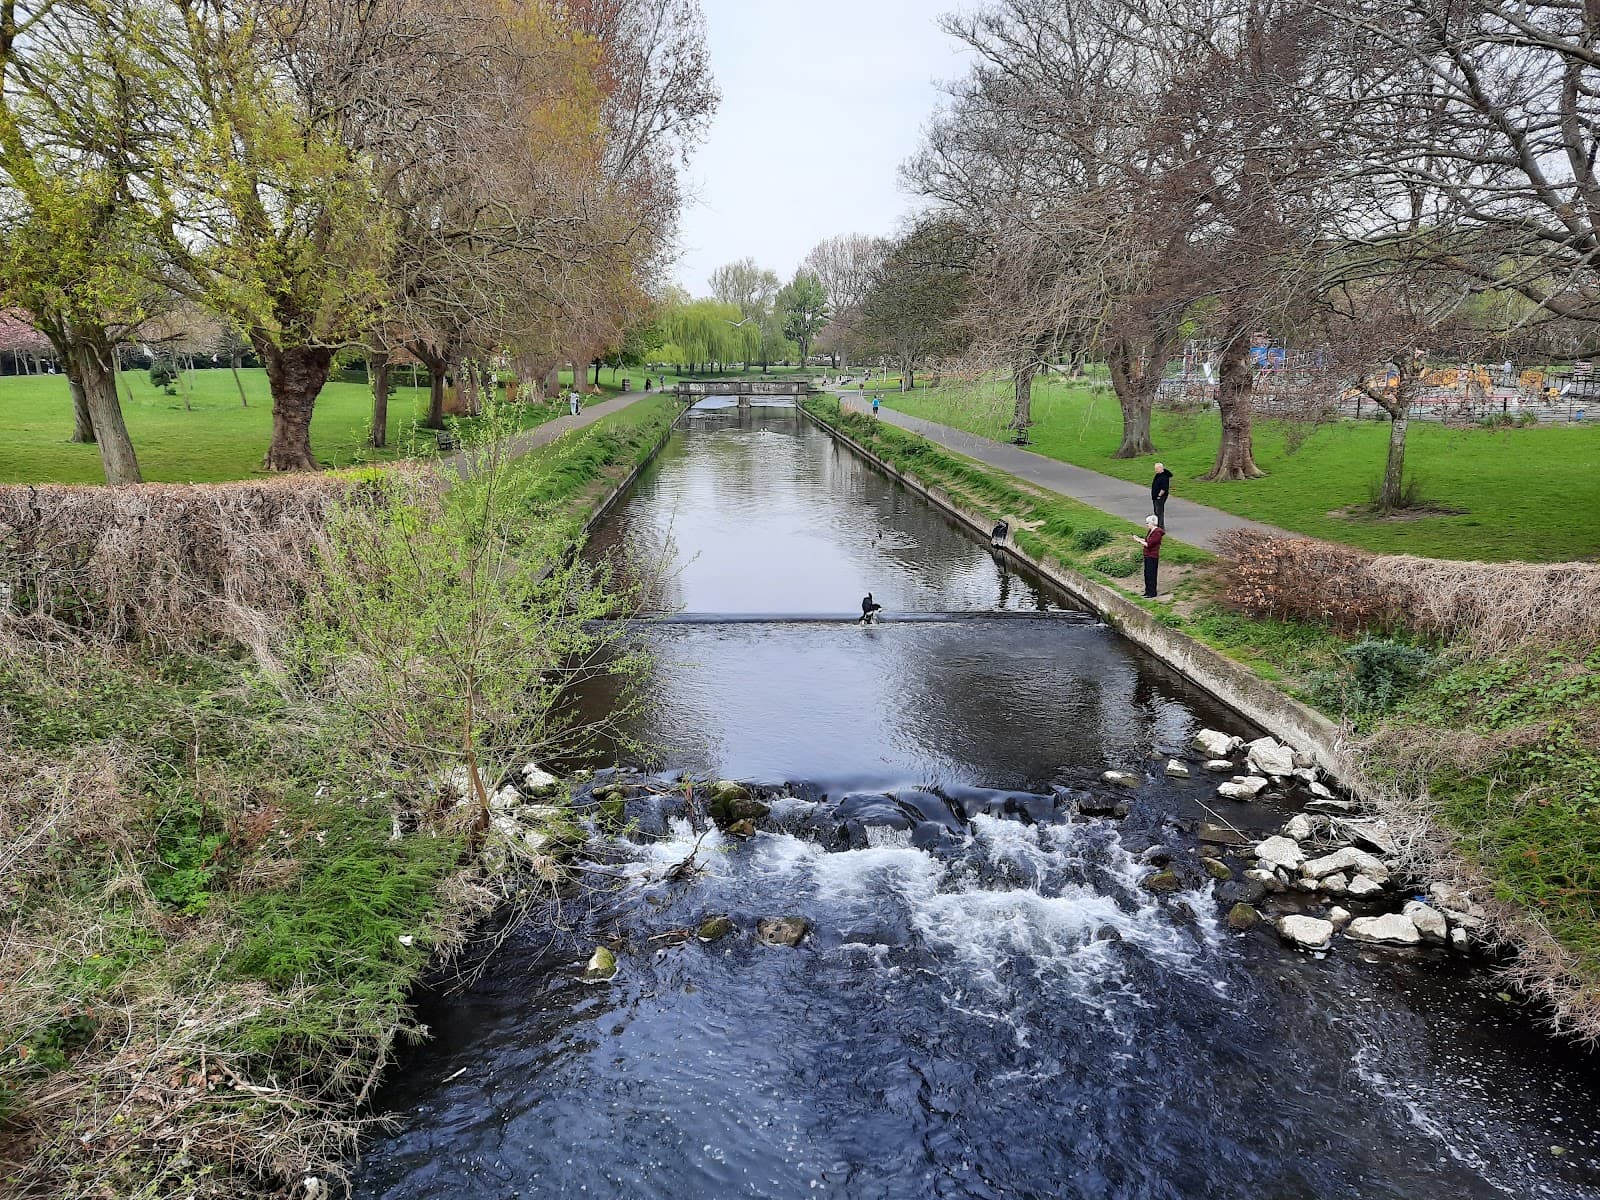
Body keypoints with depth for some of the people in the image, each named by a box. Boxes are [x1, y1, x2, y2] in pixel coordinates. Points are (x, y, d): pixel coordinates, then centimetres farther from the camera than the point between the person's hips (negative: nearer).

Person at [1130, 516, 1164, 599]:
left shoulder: (1157, 532, -19)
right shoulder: (1150, 531, 10)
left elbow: (1149, 544, -23)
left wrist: (1138, 540, -16)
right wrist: (1138, 538, 5)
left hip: (1153, 557, -10)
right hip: (1147, 555, 10)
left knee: (1151, 575, -3)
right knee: (1146, 574, 15)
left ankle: (1152, 593, 5)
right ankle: (1147, 591, 25)